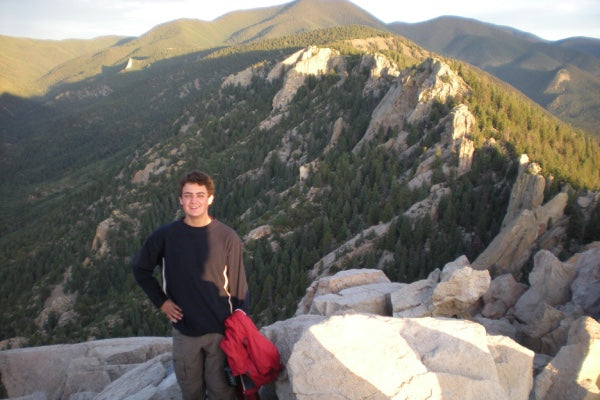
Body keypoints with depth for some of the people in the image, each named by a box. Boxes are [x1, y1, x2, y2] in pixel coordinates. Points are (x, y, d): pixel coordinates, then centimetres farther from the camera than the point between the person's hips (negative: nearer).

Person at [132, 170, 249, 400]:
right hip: (184, 329, 2)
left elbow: (239, 286, -4)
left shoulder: (228, 237, -10)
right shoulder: (165, 236, -6)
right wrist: (160, 301, 1)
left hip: (221, 329, -1)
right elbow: (140, 269, 9)